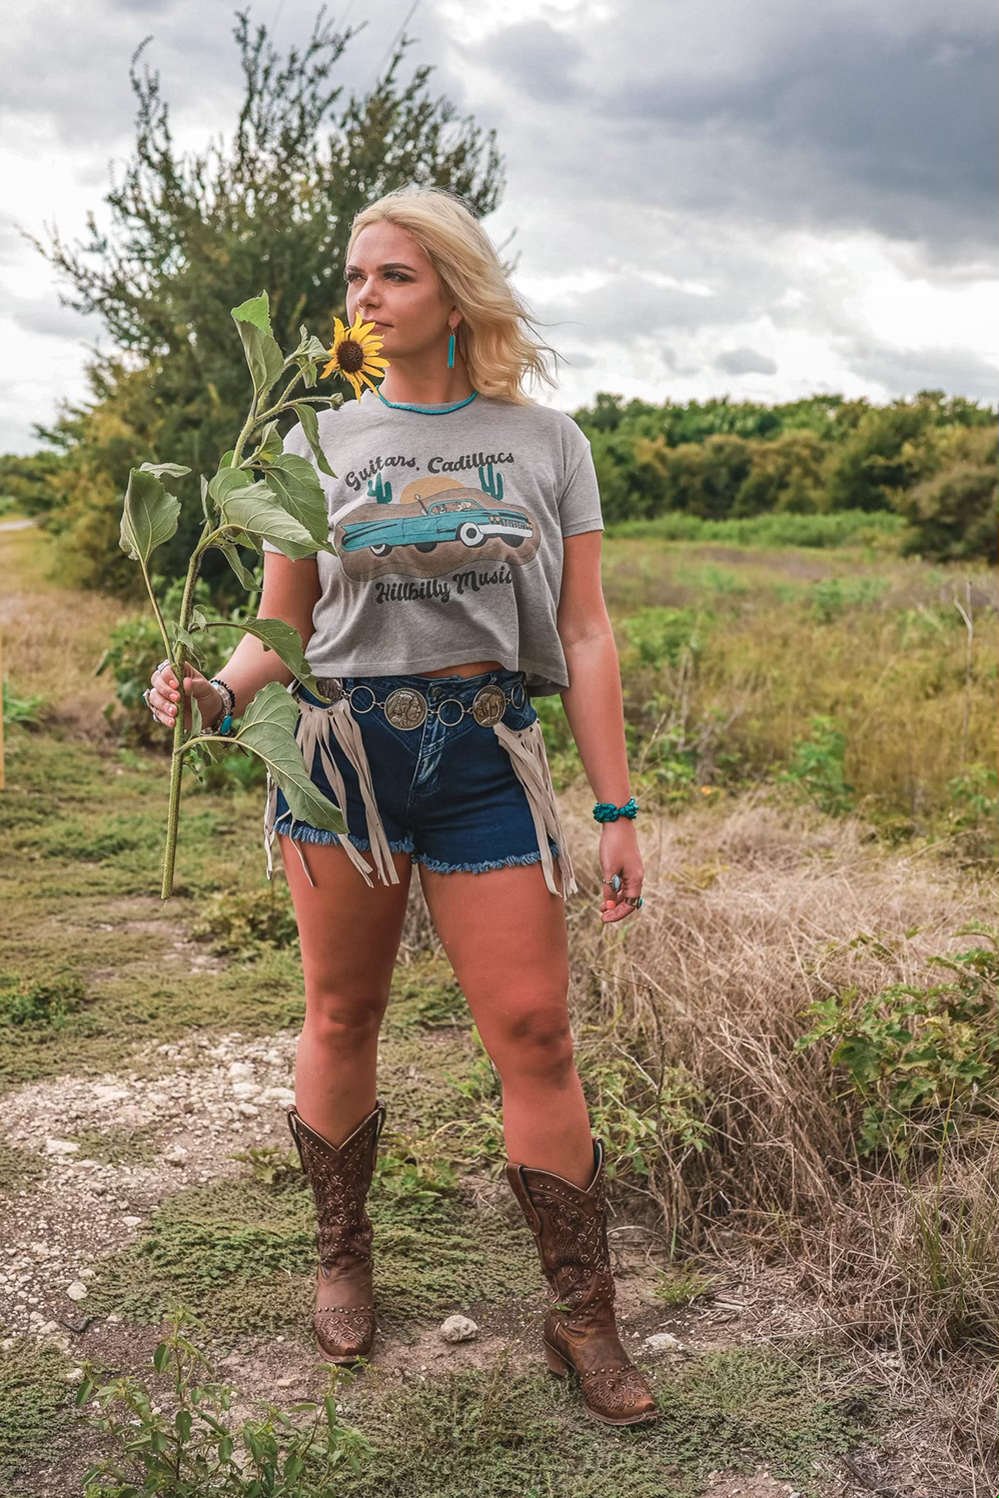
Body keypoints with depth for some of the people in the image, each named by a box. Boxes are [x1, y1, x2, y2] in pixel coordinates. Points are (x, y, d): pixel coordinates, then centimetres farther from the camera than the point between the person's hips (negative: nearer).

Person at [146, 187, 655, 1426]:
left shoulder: (545, 443, 6)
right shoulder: (321, 442, 8)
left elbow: (583, 636, 4)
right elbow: (280, 629, 8)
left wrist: (617, 810, 1)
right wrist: (215, 690, -15)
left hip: (487, 757, -1)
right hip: (342, 747, 1)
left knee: (534, 1033, -2)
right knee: (341, 1015, 10)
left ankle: (583, 1321, 13)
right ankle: (341, 1262, 32)